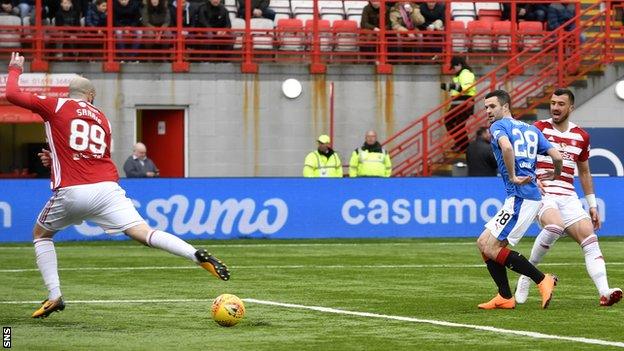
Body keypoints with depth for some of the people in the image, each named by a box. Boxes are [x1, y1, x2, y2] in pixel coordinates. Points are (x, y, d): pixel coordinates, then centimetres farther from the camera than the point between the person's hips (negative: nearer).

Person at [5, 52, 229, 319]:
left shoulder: (56, 106, 9)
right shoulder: (102, 119, 22)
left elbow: (12, 95, 10)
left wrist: (15, 70, 31)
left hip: (71, 192, -2)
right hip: (106, 187, 2)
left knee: (41, 235, 23)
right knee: (142, 232, -9)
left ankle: (54, 296, 11)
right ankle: (198, 256, -30)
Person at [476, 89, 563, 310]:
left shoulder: (499, 126, -2)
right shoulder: (531, 129, 20)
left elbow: (506, 146, -25)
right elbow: (557, 157, 13)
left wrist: (513, 177, -18)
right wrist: (555, 176, 33)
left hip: (519, 196, -9)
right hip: (532, 196, 9)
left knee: (490, 248, -9)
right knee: (484, 244, 12)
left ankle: (543, 280, -10)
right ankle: (505, 297, 10)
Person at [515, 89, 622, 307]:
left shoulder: (581, 137, 13)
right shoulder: (538, 129, 1)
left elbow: (584, 172, 23)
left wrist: (592, 205, 20)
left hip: (568, 197, 4)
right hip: (542, 193, -4)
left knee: (589, 238, -13)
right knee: (554, 226, -34)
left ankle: (604, 293, -23)